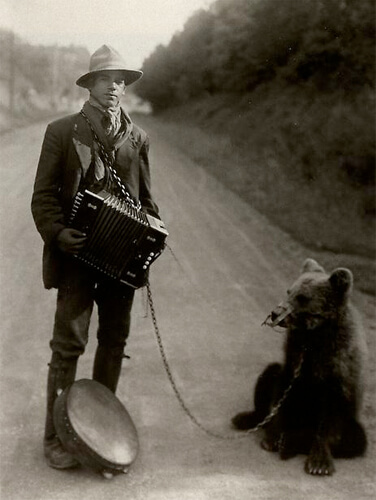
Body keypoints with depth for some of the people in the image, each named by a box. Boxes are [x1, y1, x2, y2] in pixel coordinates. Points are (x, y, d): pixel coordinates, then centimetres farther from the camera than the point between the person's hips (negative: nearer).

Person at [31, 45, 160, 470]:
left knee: (114, 340, 12)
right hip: (78, 253, -4)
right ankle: (56, 437, 8)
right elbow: (43, 195, -2)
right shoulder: (62, 131, -1)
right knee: (69, 342, -4)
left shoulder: (137, 138, 10)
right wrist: (58, 233, -18)